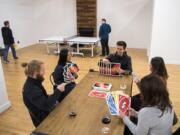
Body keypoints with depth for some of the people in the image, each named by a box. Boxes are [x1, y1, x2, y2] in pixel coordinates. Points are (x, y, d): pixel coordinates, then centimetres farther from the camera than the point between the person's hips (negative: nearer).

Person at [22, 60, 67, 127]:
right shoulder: (31, 89, -29)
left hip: (45, 112, 8)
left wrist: (58, 91, -6)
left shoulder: (33, 83, -2)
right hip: (43, 119, -8)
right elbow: (46, 105, -32)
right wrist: (58, 90, -25)